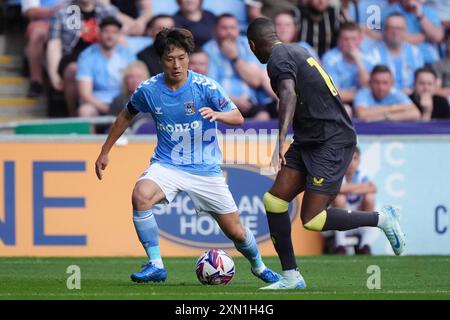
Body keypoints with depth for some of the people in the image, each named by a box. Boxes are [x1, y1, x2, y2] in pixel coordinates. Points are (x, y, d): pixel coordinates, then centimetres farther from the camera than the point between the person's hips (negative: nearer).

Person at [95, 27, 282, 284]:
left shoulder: (206, 87, -14)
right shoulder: (148, 90, -7)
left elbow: (238, 118, -18)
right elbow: (126, 116, 11)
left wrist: (217, 114, -40)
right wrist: (104, 153, 14)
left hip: (206, 168, -1)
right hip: (167, 165, 1)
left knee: (236, 232, 4)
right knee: (141, 195, -32)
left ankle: (259, 267, 37)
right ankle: (155, 266, -21)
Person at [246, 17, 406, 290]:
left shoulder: (278, 59, -14)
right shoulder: (297, 51, 16)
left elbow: (289, 93, -33)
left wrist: (281, 138, -47)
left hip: (332, 143, -10)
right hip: (309, 142, 10)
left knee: (312, 220, -12)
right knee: (274, 201, -1)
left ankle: (383, 218, 5)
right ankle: (292, 277, 2)